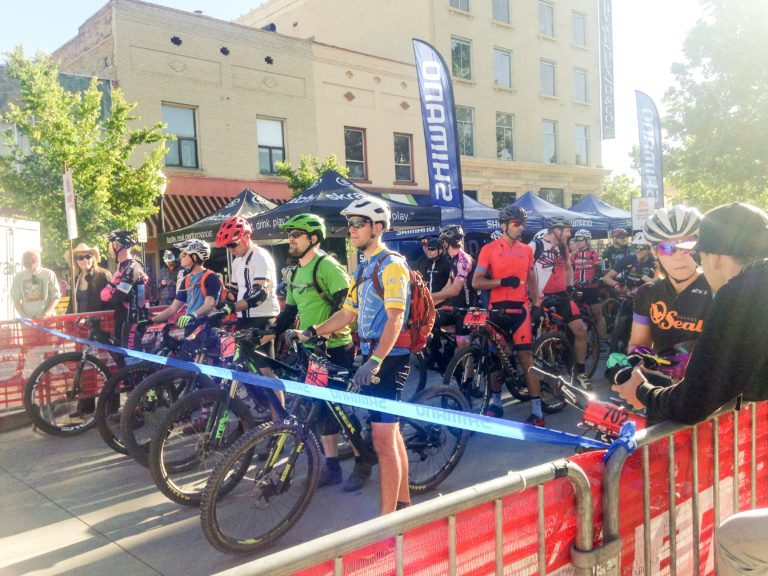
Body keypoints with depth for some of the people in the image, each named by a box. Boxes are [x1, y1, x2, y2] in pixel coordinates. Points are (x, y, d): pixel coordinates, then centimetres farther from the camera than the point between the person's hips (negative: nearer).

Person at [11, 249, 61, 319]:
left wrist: (48, 312, -14)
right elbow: (16, 300, 6)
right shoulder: (18, 277, 3)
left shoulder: (49, 274, -1)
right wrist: (24, 317, -7)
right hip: (27, 319, 1)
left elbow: (56, 296, 0)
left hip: (47, 318, -1)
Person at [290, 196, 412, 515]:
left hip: (387, 360, -9)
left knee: (383, 440, -8)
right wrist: (311, 332, 5)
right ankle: (404, 501, 29)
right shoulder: (364, 268, 16)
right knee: (391, 432, 17)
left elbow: (395, 318, -22)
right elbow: (346, 314, 17)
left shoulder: (391, 265, -12)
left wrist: (375, 360, -31)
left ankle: (387, 516, 0)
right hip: (372, 358, 10)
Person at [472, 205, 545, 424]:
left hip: (520, 308, 1)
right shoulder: (489, 249, -1)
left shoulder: (527, 250, 10)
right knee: (495, 356, 10)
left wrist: (536, 301, 8)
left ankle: (537, 410, -3)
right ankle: (496, 402, 27)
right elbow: (476, 282, -6)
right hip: (497, 309, -1)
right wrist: (503, 281, -18)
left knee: (526, 356, -6)